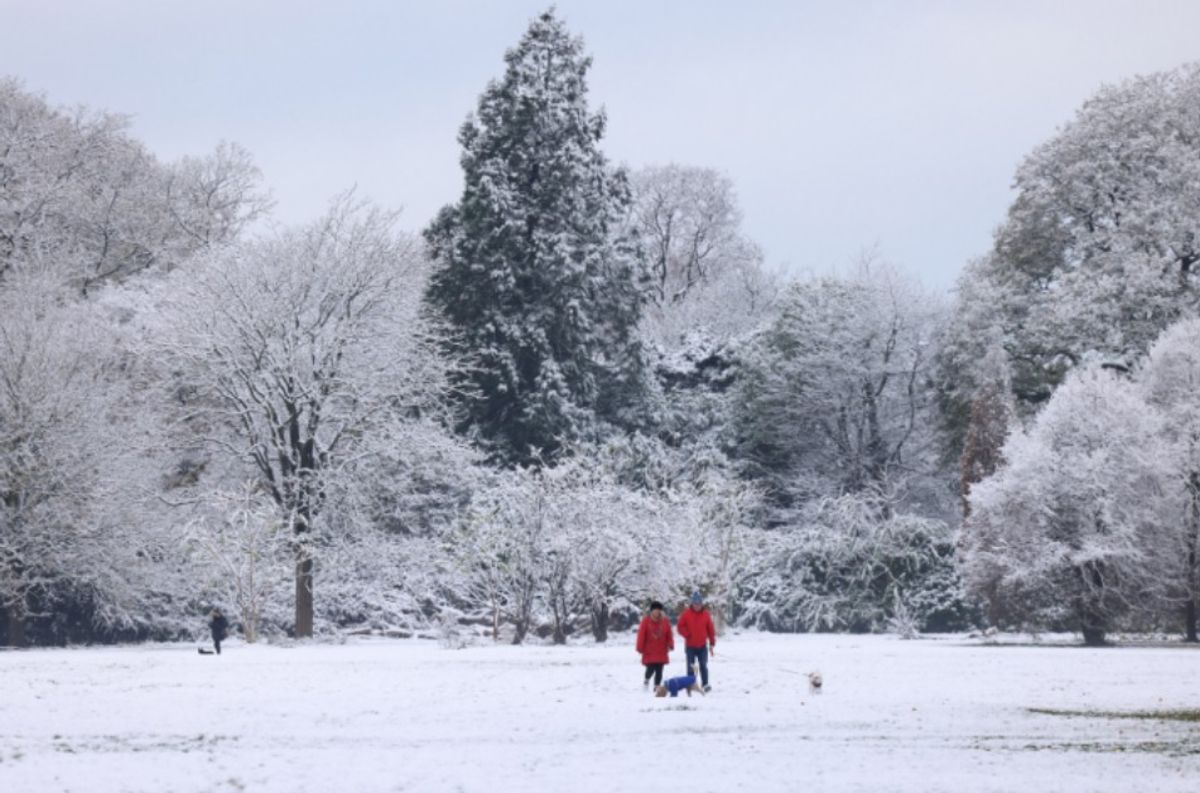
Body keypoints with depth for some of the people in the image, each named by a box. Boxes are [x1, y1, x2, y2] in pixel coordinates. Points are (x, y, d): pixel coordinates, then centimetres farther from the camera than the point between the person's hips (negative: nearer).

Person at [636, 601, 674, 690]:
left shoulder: (665, 621, 3)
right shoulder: (646, 621, -5)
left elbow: (669, 635, 5)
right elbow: (641, 635, -6)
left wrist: (670, 645, -9)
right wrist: (640, 648, -8)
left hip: (661, 652, 3)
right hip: (649, 651, -3)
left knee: (659, 670, 2)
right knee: (650, 668, -9)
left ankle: (657, 686, 12)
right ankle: (646, 679, 22)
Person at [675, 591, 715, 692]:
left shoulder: (706, 614, 0)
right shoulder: (686, 614, -4)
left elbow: (711, 629, 5)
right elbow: (680, 626, 0)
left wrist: (712, 643, 4)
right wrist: (687, 635, -14)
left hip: (702, 646, 1)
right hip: (690, 646, -1)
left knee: (703, 666, 2)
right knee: (691, 667, 2)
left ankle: (705, 684, 6)